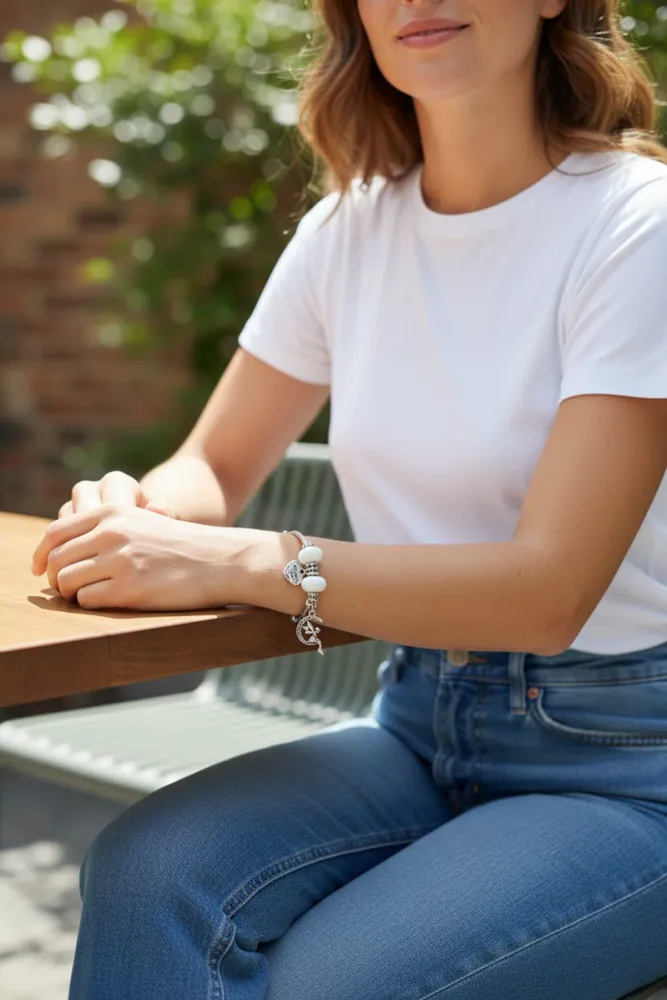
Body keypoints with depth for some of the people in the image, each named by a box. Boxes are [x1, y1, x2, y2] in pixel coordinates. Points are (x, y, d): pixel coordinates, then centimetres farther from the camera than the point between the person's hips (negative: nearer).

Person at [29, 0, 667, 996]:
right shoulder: (350, 229, 4)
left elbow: (549, 588, -21)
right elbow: (215, 466, 13)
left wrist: (239, 562, -28)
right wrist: (134, 513, -12)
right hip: (423, 720, 5)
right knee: (147, 873, -24)